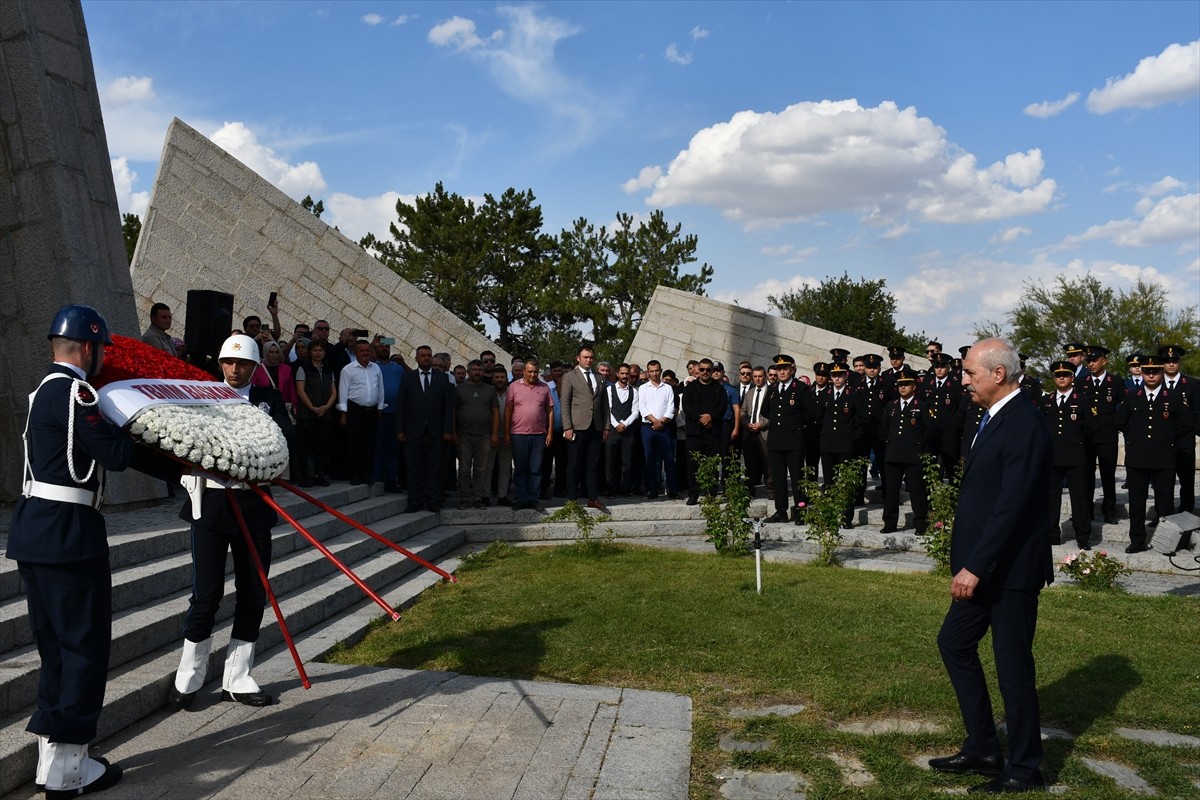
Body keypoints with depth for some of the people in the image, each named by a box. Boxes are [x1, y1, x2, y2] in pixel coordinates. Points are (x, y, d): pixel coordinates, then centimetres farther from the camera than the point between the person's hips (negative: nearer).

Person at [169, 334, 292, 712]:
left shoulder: (268, 398, 7)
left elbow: (285, 437, -8)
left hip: (253, 504, 2)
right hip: (210, 503, -2)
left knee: (253, 592, 8)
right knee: (206, 593, 0)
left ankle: (237, 680, 21)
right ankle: (188, 678, 18)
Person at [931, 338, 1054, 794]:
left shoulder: (1024, 425, -19)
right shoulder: (993, 420, 11)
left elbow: (1012, 505, -25)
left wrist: (975, 566, -24)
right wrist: (970, 564, 13)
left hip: (1011, 569, -10)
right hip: (983, 567, 10)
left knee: (1012, 664, 3)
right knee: (954, 643, 15)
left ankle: (1024, 769, 20)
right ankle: (982, 750, 27)